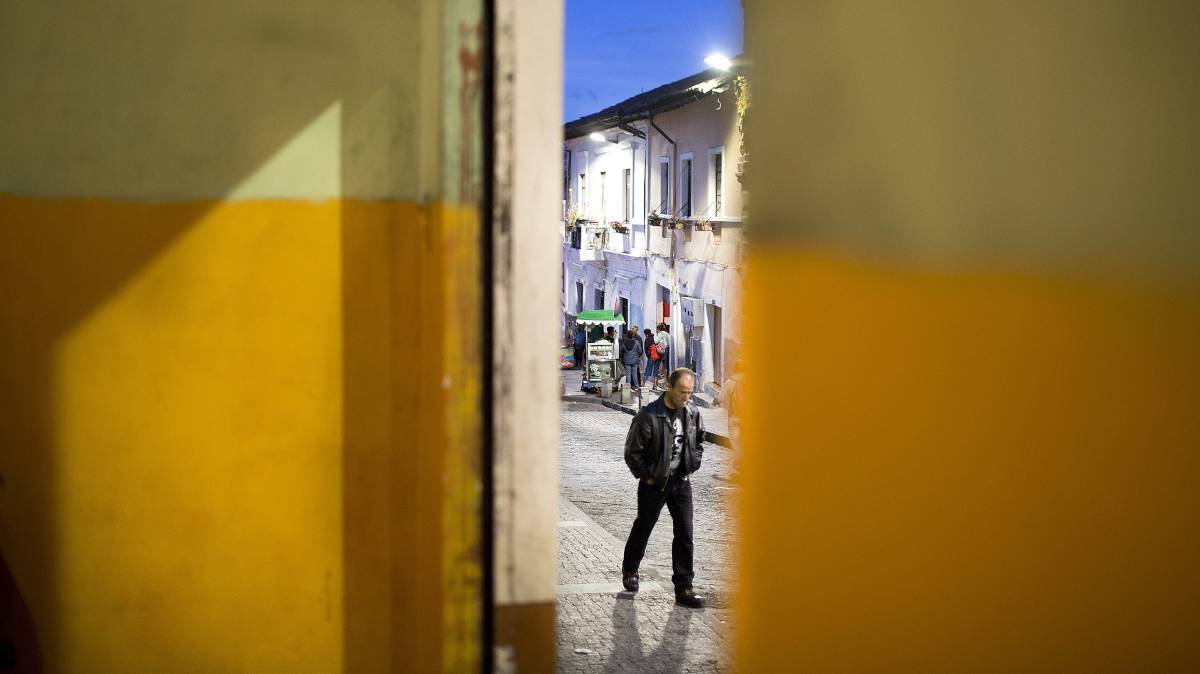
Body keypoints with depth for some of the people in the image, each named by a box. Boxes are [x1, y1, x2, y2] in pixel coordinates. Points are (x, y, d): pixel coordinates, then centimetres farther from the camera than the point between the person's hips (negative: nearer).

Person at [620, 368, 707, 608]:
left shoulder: (692, 413, -1)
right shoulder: (648, 415, -18)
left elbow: (699, 442, 17)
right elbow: (632, 452, -12)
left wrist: (692, 466, 6)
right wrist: (646, 476, -9)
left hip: (681, 481, 4)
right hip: (653, 484, -4)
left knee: (684, 534, -2)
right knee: (643, 528, 15)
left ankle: (683, 588, 3)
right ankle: (629, 570, 39)